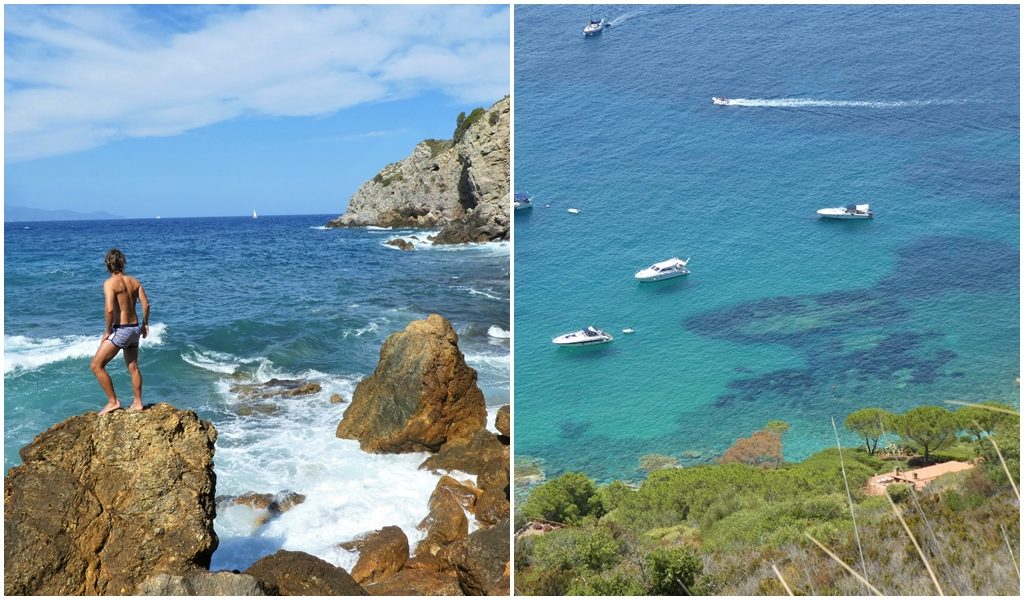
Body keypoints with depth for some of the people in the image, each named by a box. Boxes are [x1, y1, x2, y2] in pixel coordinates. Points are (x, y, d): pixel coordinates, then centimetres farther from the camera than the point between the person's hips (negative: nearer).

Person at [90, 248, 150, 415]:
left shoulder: (110, 282, -14)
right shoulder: (134, 281, 5)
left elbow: (110, 309, -24)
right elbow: (146, 304, 5)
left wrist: (107, 331, -13)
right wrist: (145, 324, 18)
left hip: (120, 330, -7)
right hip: (135, 328, 7)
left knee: (96, 365, 2)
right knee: (133, 368, 20)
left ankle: (113, 401, 2)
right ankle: (138, 402, 30)